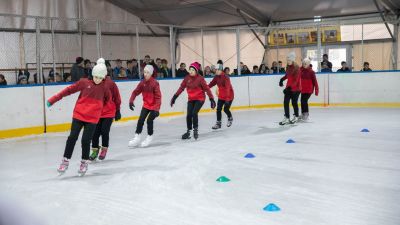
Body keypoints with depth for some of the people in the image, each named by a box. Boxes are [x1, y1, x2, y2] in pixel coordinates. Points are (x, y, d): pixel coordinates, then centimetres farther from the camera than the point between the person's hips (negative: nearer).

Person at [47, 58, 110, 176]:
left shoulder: (104, 87, 0)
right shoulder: (84, 82, -3)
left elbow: (108, 99, 15)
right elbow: (69, 90, 0)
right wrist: (53, 99, 0)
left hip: (92, 118, 0)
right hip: (78, 115, 0)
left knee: (86, 140, -3)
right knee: (72, 137, 0)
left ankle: (84, 163, 17)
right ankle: (65, 161, 14)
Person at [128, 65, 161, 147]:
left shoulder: (155, 83, -20)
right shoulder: (142, 82, -4)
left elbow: (158, 96, -22)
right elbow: (136, 92, 0)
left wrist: (157, 109, -28)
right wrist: (131, 100, -14)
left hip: (154, 105, -5)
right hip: (146, 105, 5)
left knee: (149, 120, -5)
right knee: (140, 120, 0)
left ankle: (149, 137, 17)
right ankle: (137, 137, 10)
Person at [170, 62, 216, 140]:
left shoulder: (200, 78, -16)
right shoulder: (187, 78, -4)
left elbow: (207, 89, -16)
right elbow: (181, 87, 1)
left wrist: (211, 99, -21)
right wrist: (175, 97, 0)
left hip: (200, 99, -4)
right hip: (191, 99, 4)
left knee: (194, 113, -18)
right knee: (189, 115, -2)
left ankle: (195, 130, 3)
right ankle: (188, 131, 15)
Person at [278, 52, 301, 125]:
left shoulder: (296, 68, -20)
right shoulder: (289, 66, 3)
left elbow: (296, 81, -24)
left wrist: (289, 87, -32)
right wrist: (282, 79, 11)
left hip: (295, 88, -6)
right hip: (289, 87, 6)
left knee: (294, 102, 7)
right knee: (286, 102, -3)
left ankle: (296, 117, 28)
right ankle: (287, 118, 0)